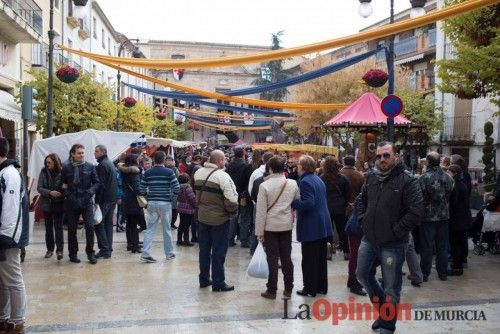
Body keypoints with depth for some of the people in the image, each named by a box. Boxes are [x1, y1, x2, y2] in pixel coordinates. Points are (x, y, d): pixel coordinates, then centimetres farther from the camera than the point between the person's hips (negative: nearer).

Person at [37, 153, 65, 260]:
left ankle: (59, 250, -2)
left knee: (58, 227, -4)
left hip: (59, 204, -3)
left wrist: (63, 192, -24)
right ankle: (50, 249, 22)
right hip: (46, 204, 3)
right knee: (48, 228, 12)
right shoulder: (44, 172, -3)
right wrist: (50, 192, -22)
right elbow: (39, 188, -7)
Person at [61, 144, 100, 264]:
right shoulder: (66, 168, 0)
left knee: (90, 226, -7)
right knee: (72, 229, 8)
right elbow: (62, 184, 1)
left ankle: (90, 253, 7)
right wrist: (69, 195, -11)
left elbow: (96, 182, 3)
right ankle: (73, 254, 21)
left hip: (87, 201, 0)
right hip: (72, 202, 0)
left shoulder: (90, 166, 2)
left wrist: (90, 192, -13)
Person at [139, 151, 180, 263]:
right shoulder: (169, 172, -7)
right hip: (165, 203, -2)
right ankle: (169, 253, 20)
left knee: (150, 229, 6)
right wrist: (172, 196, 9)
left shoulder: (147, 173, 2)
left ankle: (145, 253, -2)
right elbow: (176, 189, -10)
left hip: (151, 203, 3)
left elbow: (142, 190, 1)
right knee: (167, 229, 9)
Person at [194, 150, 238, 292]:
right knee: (218, 251, 3)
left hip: (202, 217, 6)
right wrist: (233, 212, -7)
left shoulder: (198, 173, 2)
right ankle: (218, 283, 10)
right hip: (219, 219, -6)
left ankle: (204, 279, 26)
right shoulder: (222, 176, -20)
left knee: (204, 249, 16)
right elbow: (231, 199, -22)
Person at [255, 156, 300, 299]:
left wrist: (259, 231, -5)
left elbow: (261, 211, -10)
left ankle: (272, 290, 10)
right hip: (287, 225, 3)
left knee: (272, 258, 4)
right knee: (286, 258, 11)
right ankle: (288, 289, 19)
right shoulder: (293, 184, -2)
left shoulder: (264, 186, -12)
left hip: (270, 226, -3)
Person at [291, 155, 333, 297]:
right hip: (323, 225, 9)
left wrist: (293, 203, -14)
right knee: (321, 258, 16)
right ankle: (322, 287, 25)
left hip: (311, 227, -9)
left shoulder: (305, 182, -16)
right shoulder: (318, 179, 12)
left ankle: (310, 289, 8)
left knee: (309, 260, 1)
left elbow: (308, 204, -26)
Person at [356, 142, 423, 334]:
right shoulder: (371, 178, 6)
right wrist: (363, 221, 8)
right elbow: (361, 201, 21)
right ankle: (383, 308, 39)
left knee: (391, 288, 6)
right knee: (362, 275, 16)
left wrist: (395, 231, -16)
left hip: (392, 244, -6)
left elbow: (416, 212, -19)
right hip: (368, 240, 6)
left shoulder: (407, 181, -14)